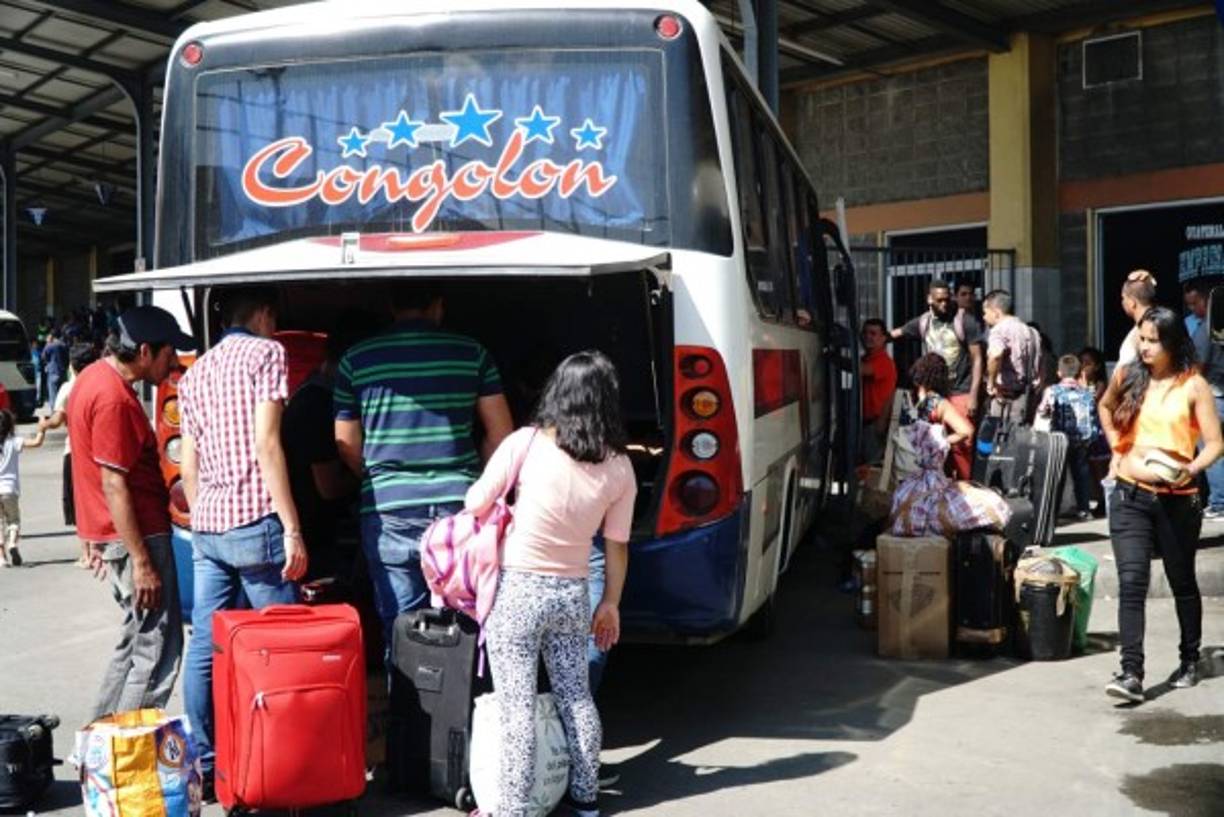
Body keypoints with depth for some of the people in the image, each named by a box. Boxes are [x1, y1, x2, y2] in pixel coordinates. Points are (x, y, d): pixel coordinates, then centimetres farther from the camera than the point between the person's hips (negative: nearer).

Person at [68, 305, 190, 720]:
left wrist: (100, 539, 23)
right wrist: (142, 562, -20)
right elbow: (114, 486, -22)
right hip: (135, 535, -10)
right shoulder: (113, 397, -20)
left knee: (136, 641, 20)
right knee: (158, 651, -5)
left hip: (113, 531, 10)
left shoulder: (95, 376, 11)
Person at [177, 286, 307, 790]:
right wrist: (293, 528, -13)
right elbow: (266, 445, -12)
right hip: (256, 522, -7)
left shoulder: (194, 374, 18)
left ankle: (202, 765, 14)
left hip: (207, 526, 7)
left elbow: (189, 465, 16)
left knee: (204, 647, 8)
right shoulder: (265, 353, -2)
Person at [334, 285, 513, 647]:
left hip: (388, 510, 0)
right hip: (460, 504, 0)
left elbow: (346, 445, 10)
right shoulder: (472, 353, 5)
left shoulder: (356, 359, 5)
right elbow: (501, 435, 5)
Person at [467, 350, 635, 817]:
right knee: (576, 697, 18)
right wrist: (610, 604, 16)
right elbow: (617, 545, 4)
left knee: (517, 706, 2)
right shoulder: (620, 468, -3)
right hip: (573, 594, 4)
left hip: (517, 590, -4)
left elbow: (476, 504, -5)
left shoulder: (526, 443, -14)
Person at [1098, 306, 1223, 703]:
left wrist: (1191, 469, -25)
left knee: (1182, 581, 14)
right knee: (1131, 582, -9)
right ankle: (1131, 673, -12)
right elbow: (1105, 407, 25)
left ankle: (1190, 659, 33)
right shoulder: (1127, 376, 4)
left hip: (1177, 499, -1)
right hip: (1130, 495, 2)